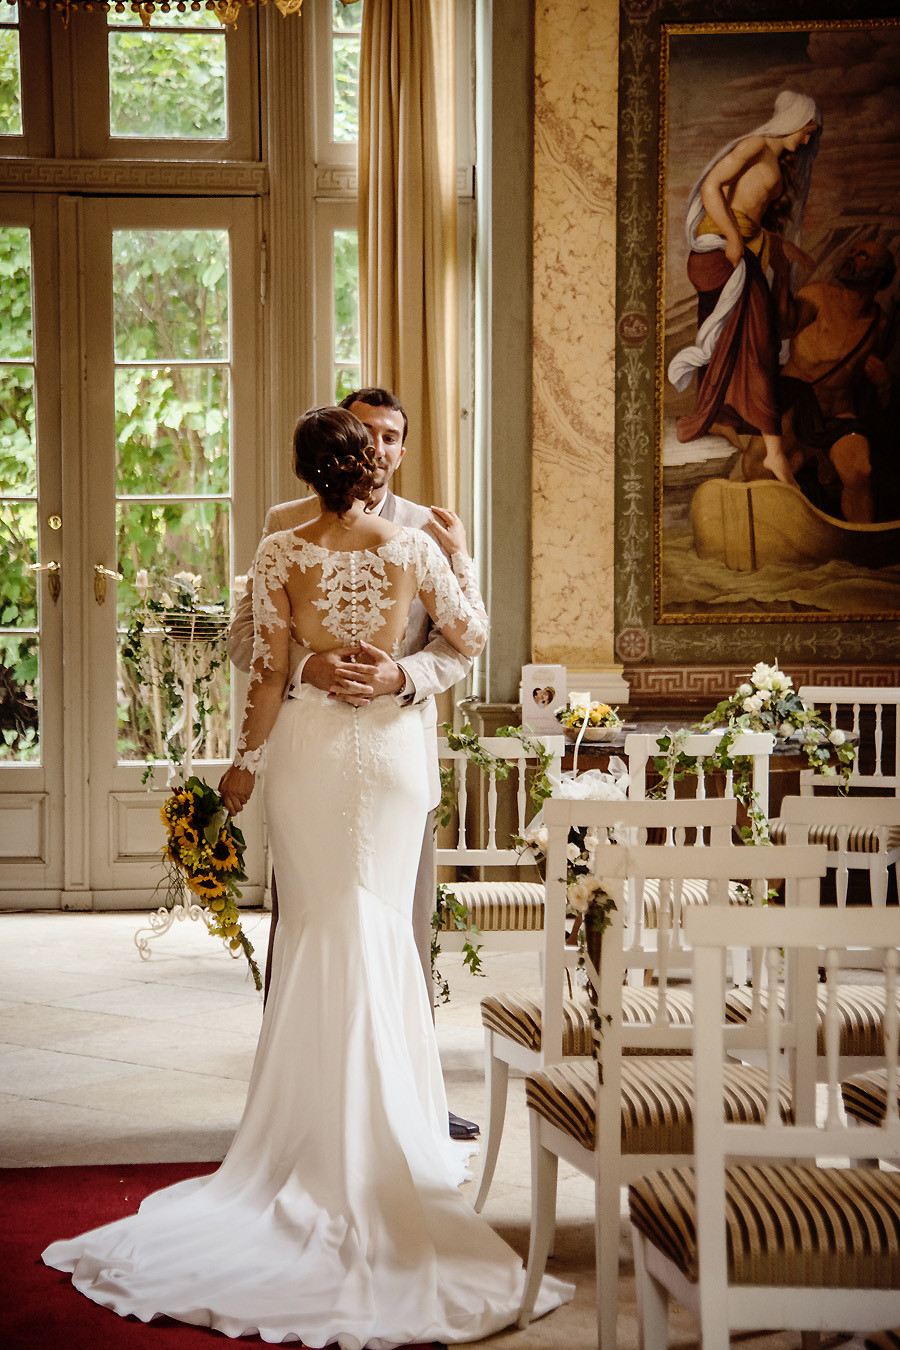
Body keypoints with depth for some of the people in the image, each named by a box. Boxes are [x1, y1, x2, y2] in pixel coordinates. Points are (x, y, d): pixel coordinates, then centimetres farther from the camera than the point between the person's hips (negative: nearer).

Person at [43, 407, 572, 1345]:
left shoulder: (282, 554, -7)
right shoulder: (412, 546, -4)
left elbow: (268, 673, -6)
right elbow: (471, 636, 6)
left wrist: (245, 761, 5)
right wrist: (459, 552, 20)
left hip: (309, 747, -1)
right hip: (391, 745, 1)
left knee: (320, 931, 8)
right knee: (381, 929, 9)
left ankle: (323, 1131, 11)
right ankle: (385, 1129, 13)